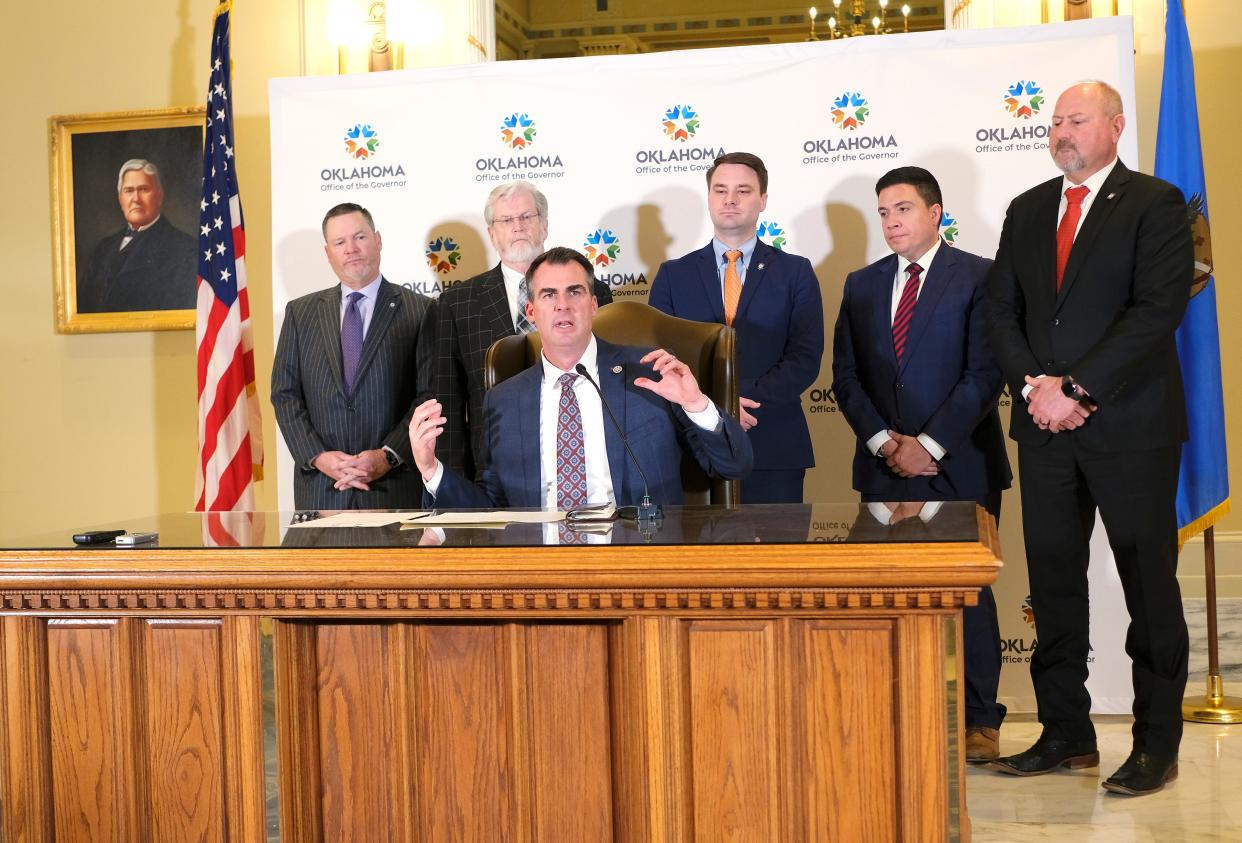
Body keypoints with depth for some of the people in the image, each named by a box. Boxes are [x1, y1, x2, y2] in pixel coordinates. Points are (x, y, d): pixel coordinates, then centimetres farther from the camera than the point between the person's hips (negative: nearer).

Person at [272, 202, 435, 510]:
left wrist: (389, 456, -13)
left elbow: (430, 395, -3)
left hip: (395, 487, -2)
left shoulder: (419, 311, 2)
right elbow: (285, 395, 7)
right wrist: (317, 457, -7)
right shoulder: (300, 312, 11)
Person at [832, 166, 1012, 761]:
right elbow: (846, 376, 9)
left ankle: (980, 720, 11)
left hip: (960, 464, -4)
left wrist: (928, 444, -13)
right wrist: (884, 442, -4)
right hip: (884, 466, 4)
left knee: (968, 589, 1)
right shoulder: (862, 284, 13)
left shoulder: (979, 277, -1)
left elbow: (985, 373, -9)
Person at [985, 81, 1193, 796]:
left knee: (1150, 585, 3)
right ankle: (1067, 734, 19)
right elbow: (1003, 309, 10)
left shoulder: (1156, 204, -3)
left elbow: (1158, 310, -13)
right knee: (1053, 583, 8)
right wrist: (1035, 385, -6)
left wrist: (1077, 389, -16)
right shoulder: (1027, 211, 14)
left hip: (1130, 426, -5)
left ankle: (1157, 745, 14)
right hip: (1046, 427, 5)